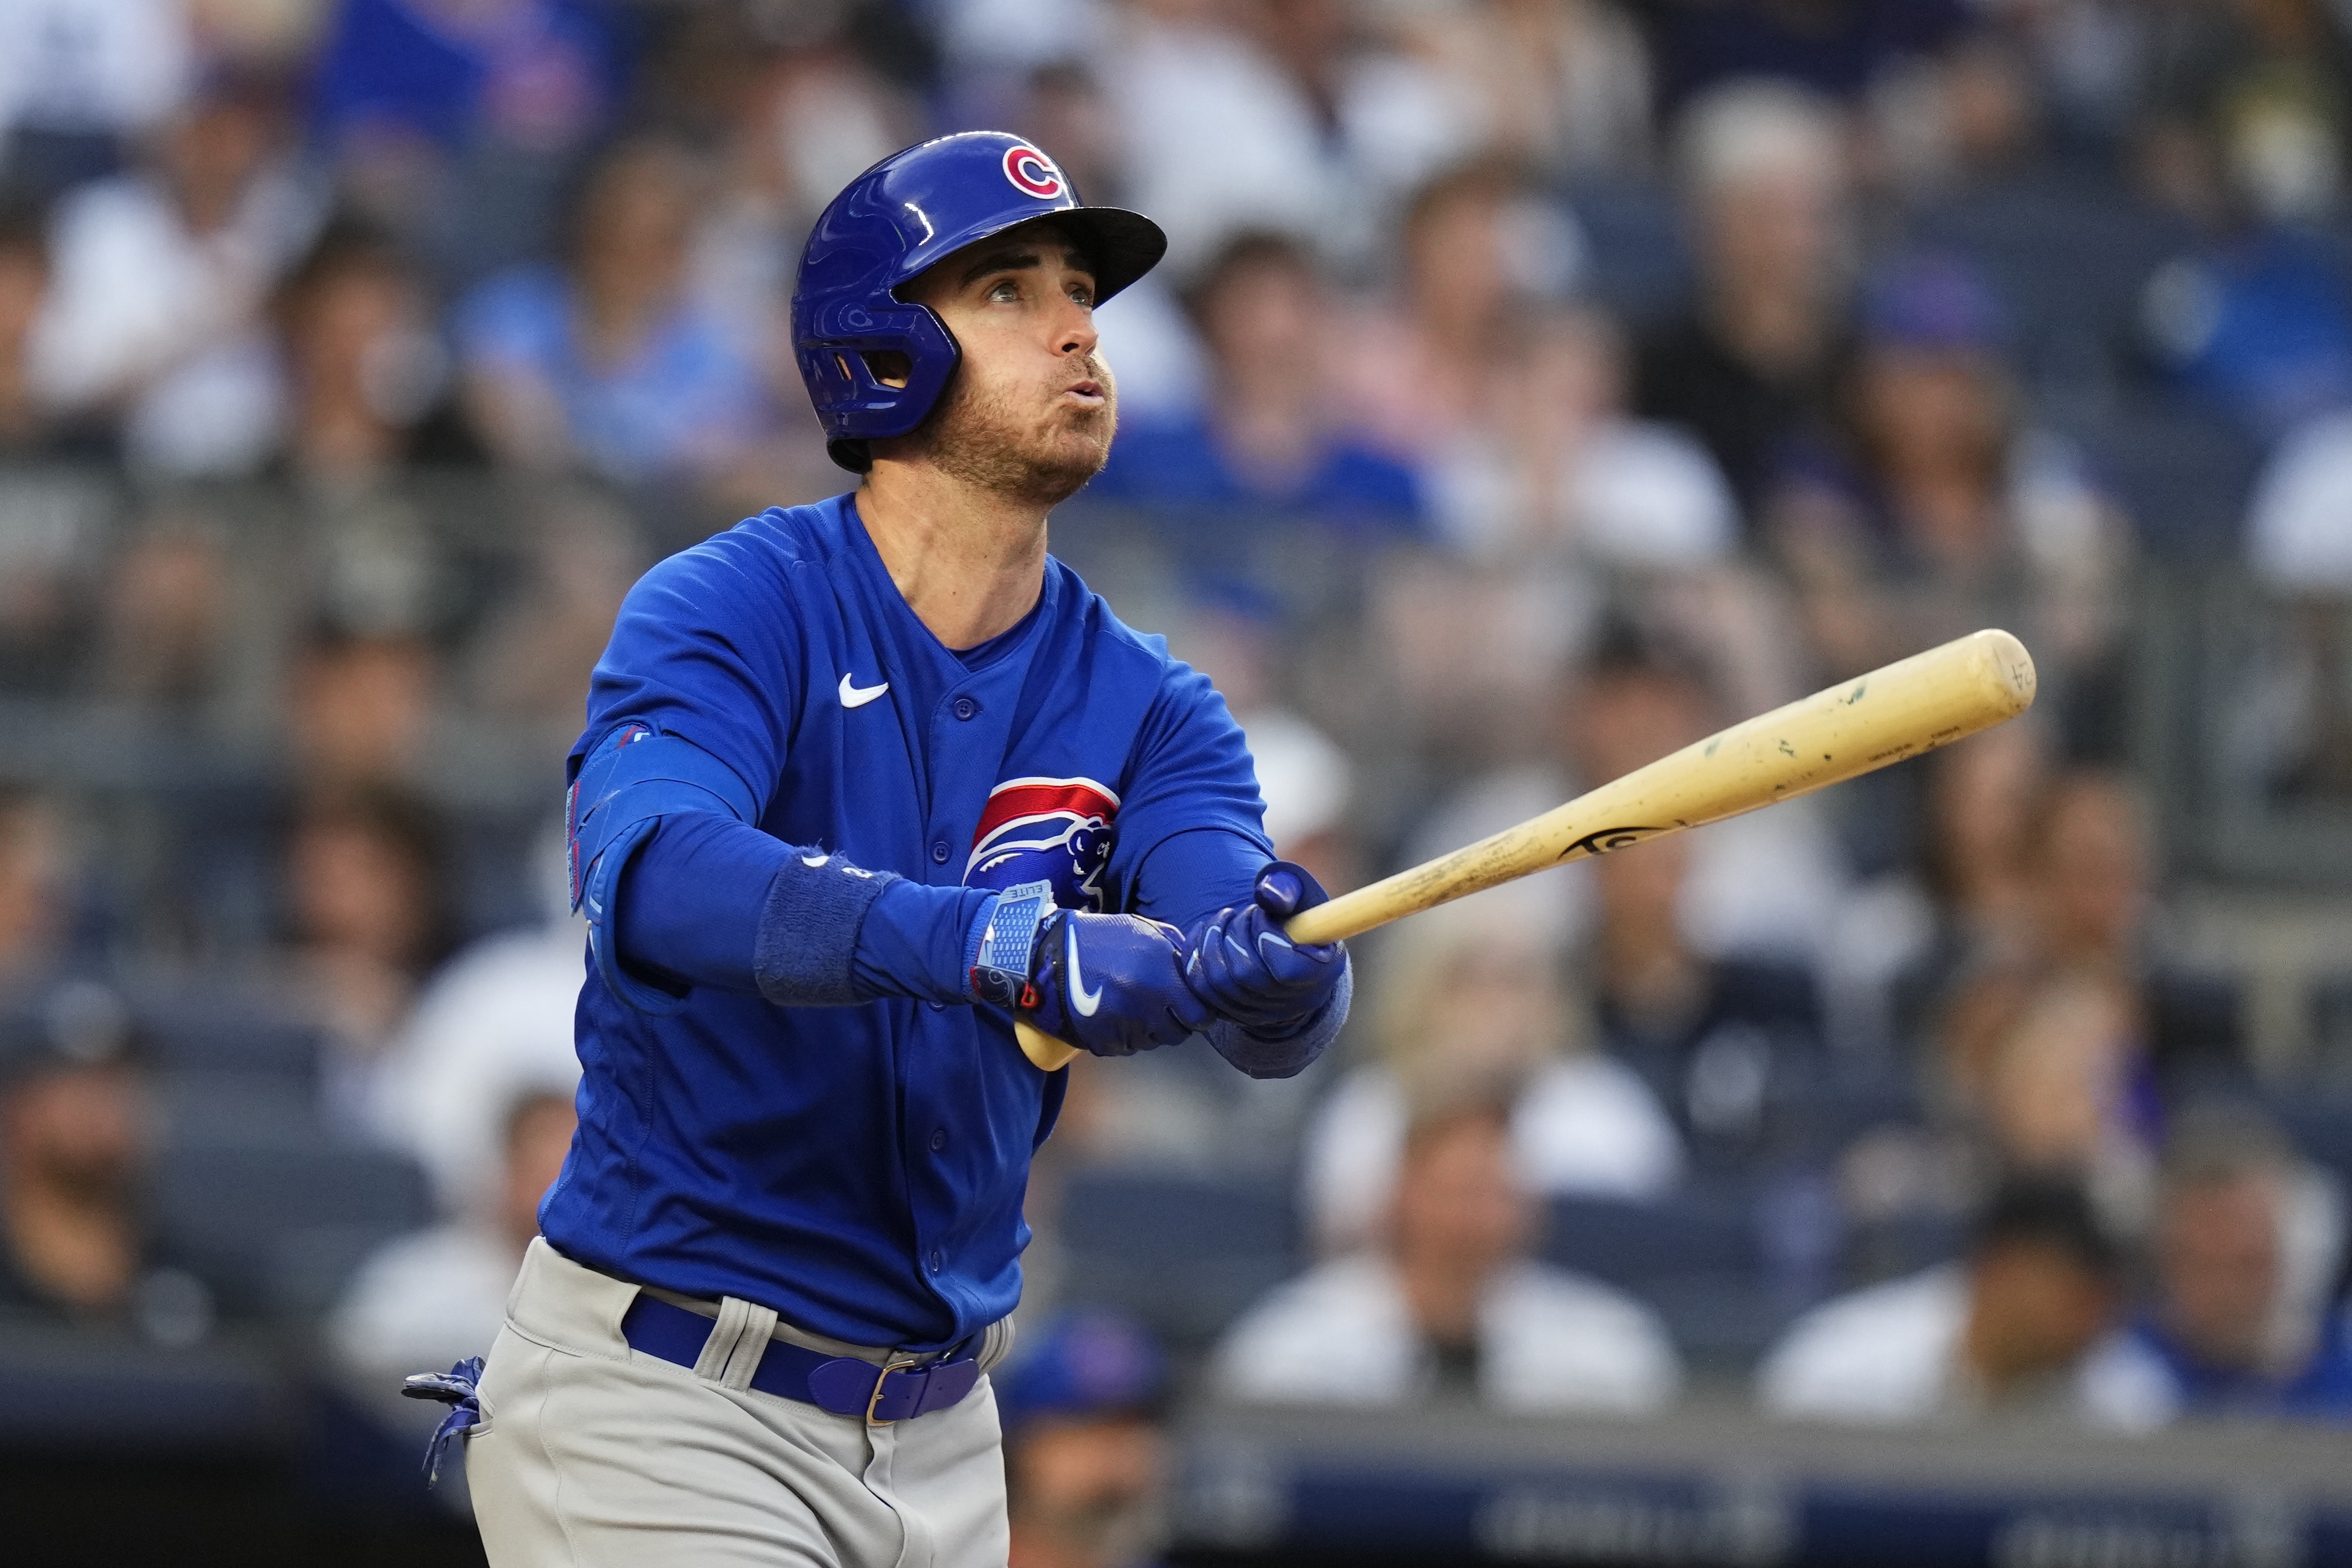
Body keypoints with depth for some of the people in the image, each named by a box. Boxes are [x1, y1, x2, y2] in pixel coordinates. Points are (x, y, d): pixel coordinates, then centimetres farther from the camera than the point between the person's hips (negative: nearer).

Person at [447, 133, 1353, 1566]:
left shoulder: (1147, 712, 2)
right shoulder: (729, 612, -11)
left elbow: (1277, 1023, -14)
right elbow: (653, 875, -32)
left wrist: (1277, 966, -40)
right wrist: (1010, 947, -46)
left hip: (941, 1443, 6)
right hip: (663, 1400, -6)